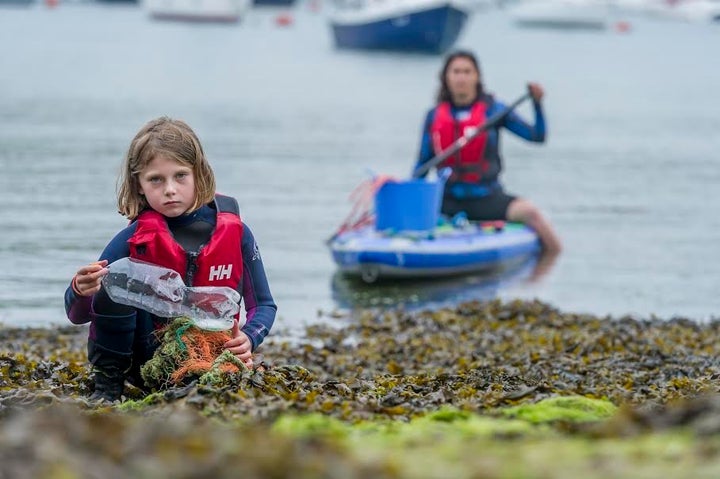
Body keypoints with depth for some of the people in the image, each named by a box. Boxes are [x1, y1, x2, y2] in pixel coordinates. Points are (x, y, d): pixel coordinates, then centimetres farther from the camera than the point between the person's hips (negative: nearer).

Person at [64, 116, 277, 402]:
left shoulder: (234, 232, -5)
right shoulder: (135, 239, -10)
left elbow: (263, 305, 4)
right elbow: (78, 315, -9)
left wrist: (247, 340, -18)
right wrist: (81, 291, -34)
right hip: (145, 361, -1)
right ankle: (107, 386, -9)